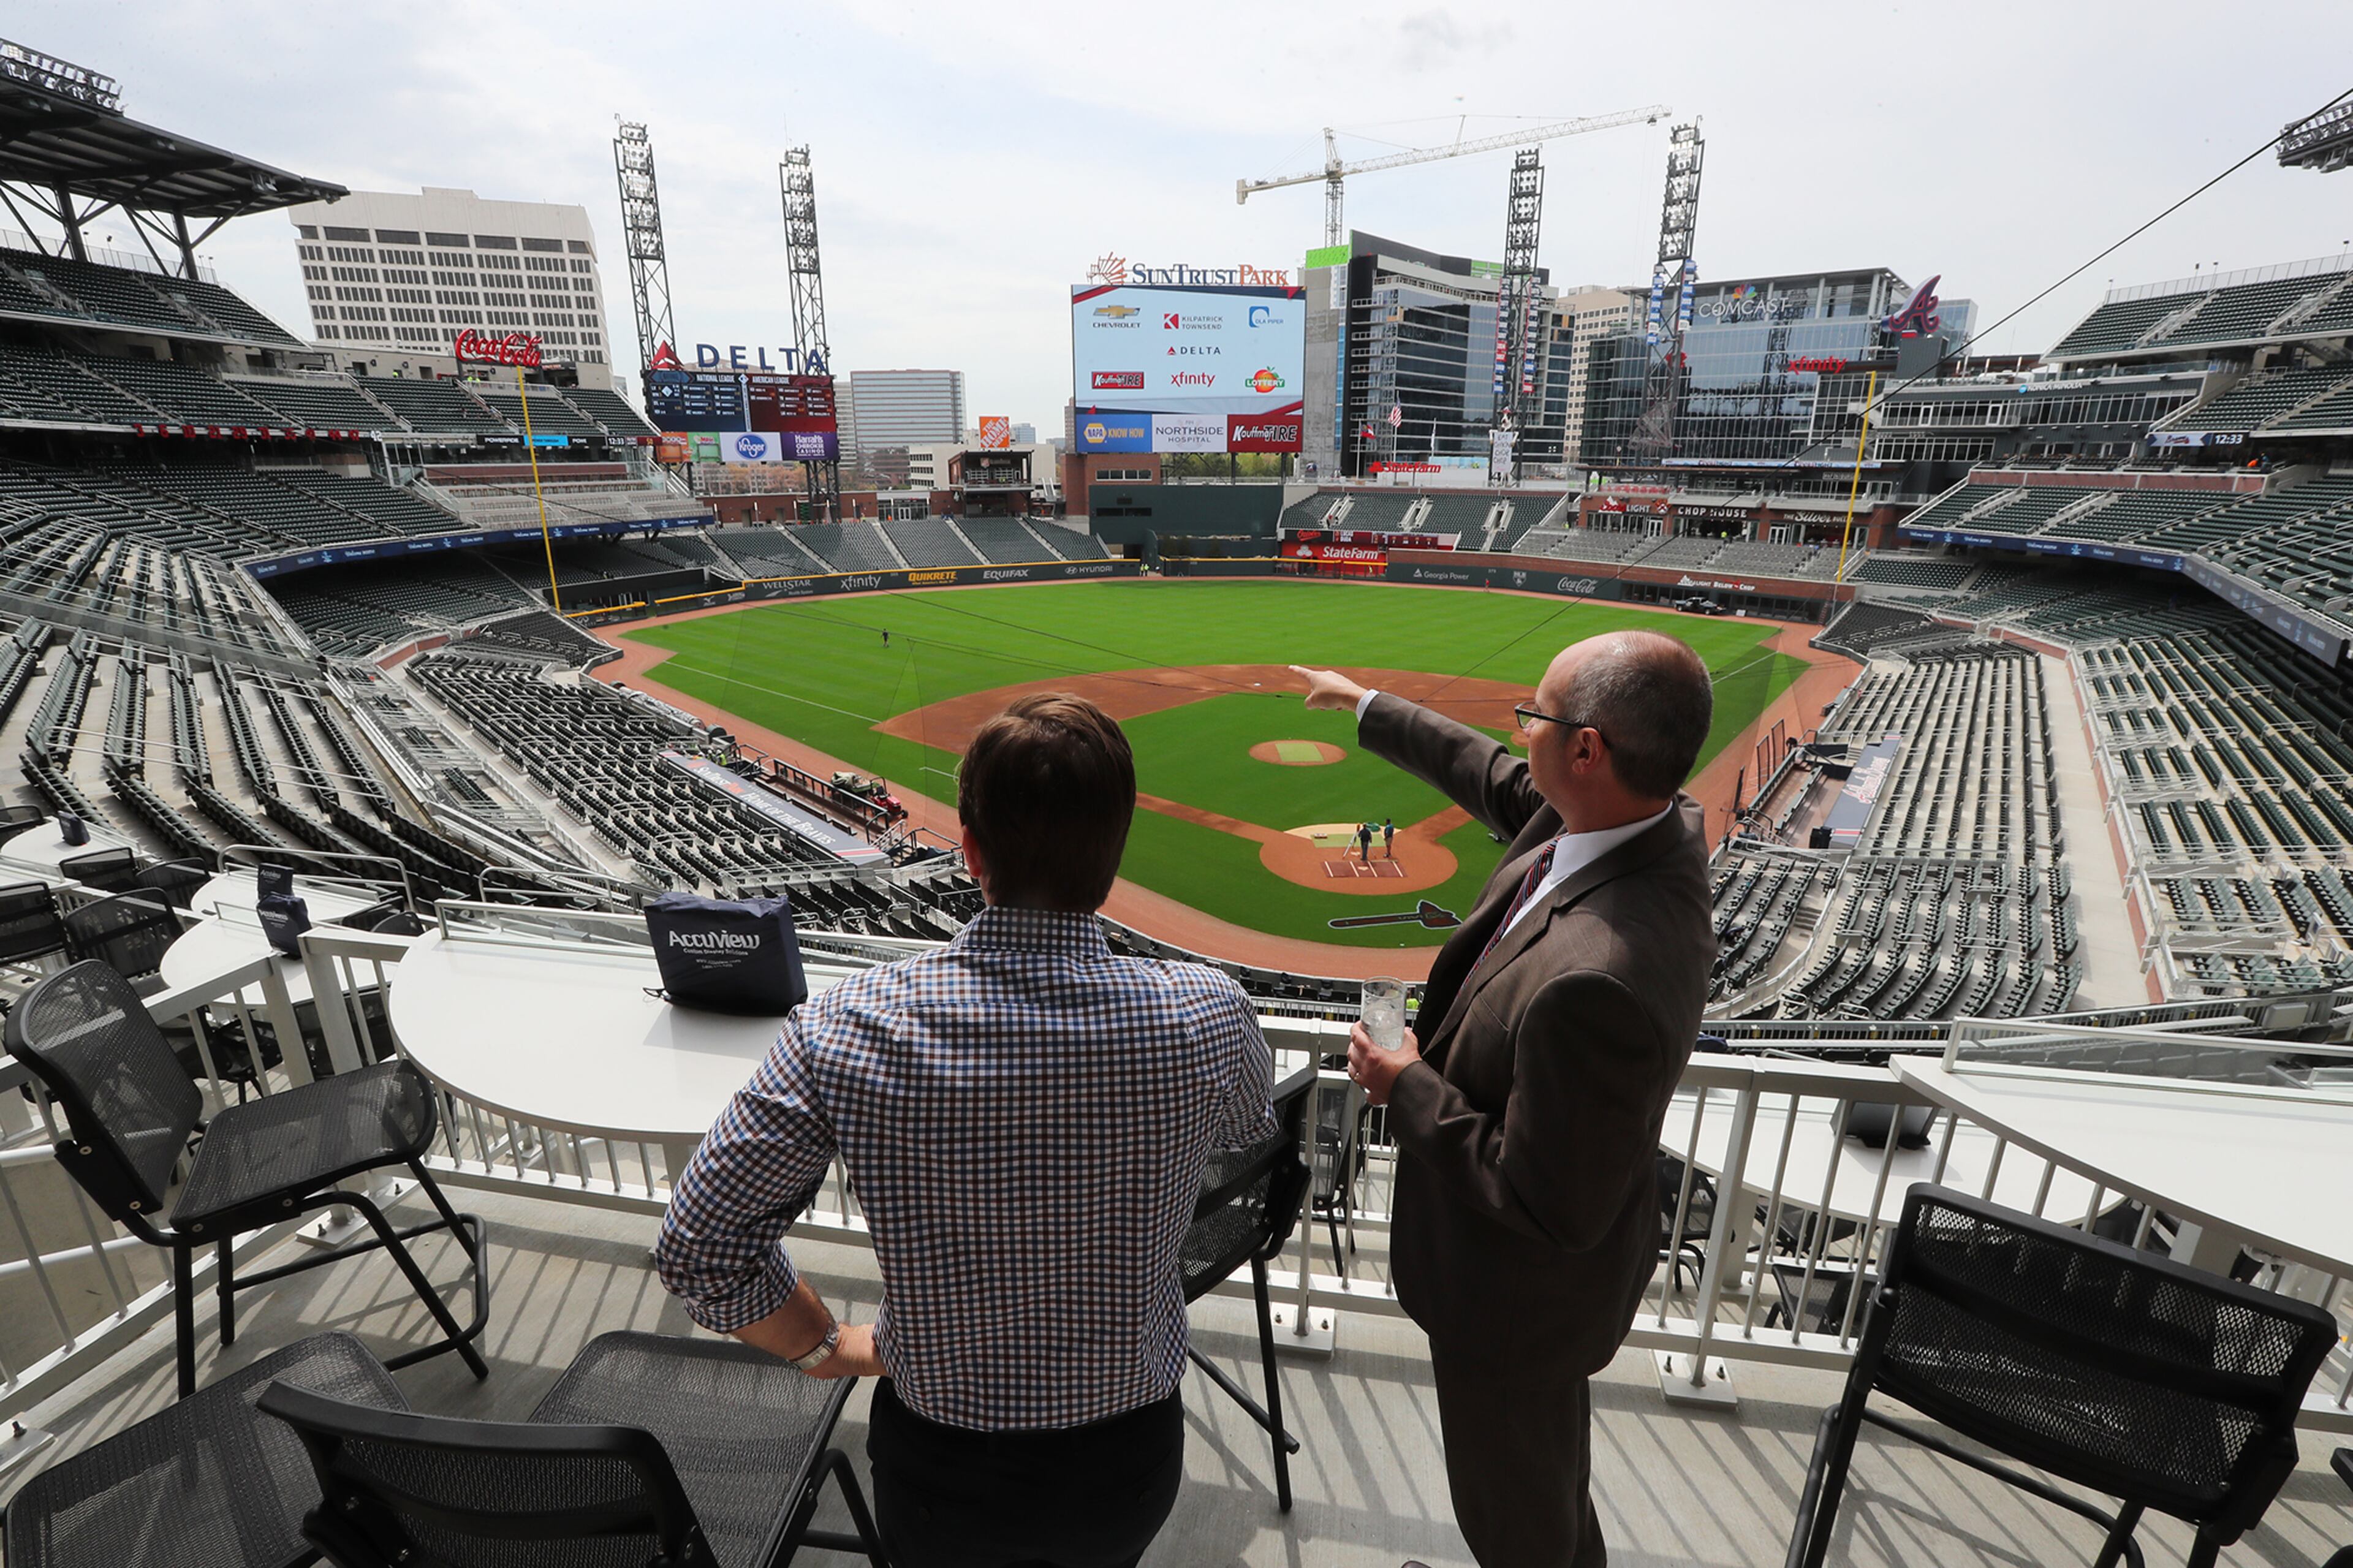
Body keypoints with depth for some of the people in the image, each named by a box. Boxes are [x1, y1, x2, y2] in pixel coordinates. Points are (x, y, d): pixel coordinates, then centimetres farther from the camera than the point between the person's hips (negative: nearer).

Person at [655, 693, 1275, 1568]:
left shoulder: (846, 1032, -27)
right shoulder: (1207, 1022, -26)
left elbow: (699, 1250, -16)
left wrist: (827, 1348, 0)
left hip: (937, 1471, 0)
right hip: (1127, 1464, 1)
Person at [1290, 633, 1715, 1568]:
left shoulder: (1596, 981, -44)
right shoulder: (1662, 825, -16)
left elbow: (1547, 1205, -32)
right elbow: (1500, 782, 2)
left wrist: (1407, 1088, -20)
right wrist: (1369, 709, 12)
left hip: (1519, 1293, -8)